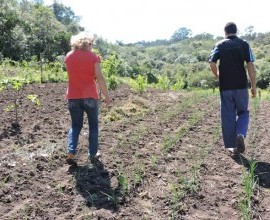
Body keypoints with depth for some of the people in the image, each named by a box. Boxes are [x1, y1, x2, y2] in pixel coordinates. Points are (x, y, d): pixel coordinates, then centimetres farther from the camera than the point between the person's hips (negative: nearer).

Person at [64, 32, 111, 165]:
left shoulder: (69, 56, 5)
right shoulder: (93, 56, -6)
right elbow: (99, 78, -13)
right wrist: (106, 96, -7)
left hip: (73, 97, 3)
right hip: (90, 97, -3)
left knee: (75, 125, 13)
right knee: (93, 125, 13)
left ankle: (71, 152, -2)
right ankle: (92, 153, 19)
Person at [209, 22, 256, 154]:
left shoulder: (220, 45, 3)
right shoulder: (244, 44, 2)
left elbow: (212, 63, -9)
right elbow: (250, 65, -5)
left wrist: (218, 77, 9)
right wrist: (253, 86, 0)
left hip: (225, 87, 0)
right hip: (241, 85, 0)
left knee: (228, 116, 8)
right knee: (243, 112, 15)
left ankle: (232, 145, 12)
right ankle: (240, 134, -11)